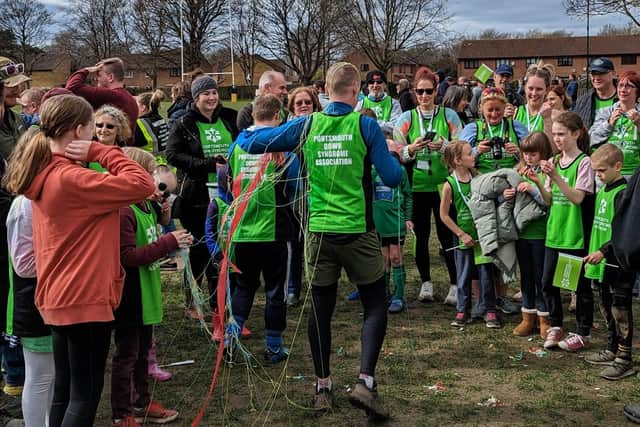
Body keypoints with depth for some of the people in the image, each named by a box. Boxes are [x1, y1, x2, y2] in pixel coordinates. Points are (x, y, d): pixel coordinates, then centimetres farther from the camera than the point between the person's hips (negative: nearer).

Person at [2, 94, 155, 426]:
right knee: (85, 394, 1)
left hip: (59, 297, 9)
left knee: (64, 391, 17)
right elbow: (143, 184, -23)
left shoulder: (45, 174, 7)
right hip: (85, 298, -9)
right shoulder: (71, 178, -21)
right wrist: (99, 152, -16)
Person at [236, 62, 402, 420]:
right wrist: (393, 159, 14)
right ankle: (365, 382, -5)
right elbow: (393, 178, -6)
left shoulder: (307, 125, 0)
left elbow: (250, 143, 2)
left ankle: (323, 387, 20)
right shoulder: (366, 125, -7)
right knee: (375, 305, 8)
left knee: (321, 309, 12)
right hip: (358, 231, -3)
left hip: (320, 231, 3)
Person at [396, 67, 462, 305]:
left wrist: (444, 146, -17)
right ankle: (426, 283, 21)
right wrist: (412, 149, -18)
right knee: (421, 235, 8)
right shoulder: (406, 118, 6)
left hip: (443, 184, -1)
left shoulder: (449, 115, 4)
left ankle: (455, 285, 8)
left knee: (447, 235, -2)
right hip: (417, 185, 2)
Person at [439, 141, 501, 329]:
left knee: (486, 274, 7)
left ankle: (490, 311, 17)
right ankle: (463, 311, 20)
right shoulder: (450, 185, -12)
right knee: (463, 276, 8)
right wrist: (462, 234, -8)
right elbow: (444, 215, -7)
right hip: (465, 238, -3)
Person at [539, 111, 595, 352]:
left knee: (581, 284, 5)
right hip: (554, 231, 6)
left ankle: (583, 334, 17)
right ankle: (555, 327, 25)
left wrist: (555, 176, -29)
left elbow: (578, 197, -19)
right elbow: (549, 200, 8)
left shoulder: (584, 162, -10)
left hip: (577, 234, -6)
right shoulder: (553, 162, 9)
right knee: (548, 282, 9)